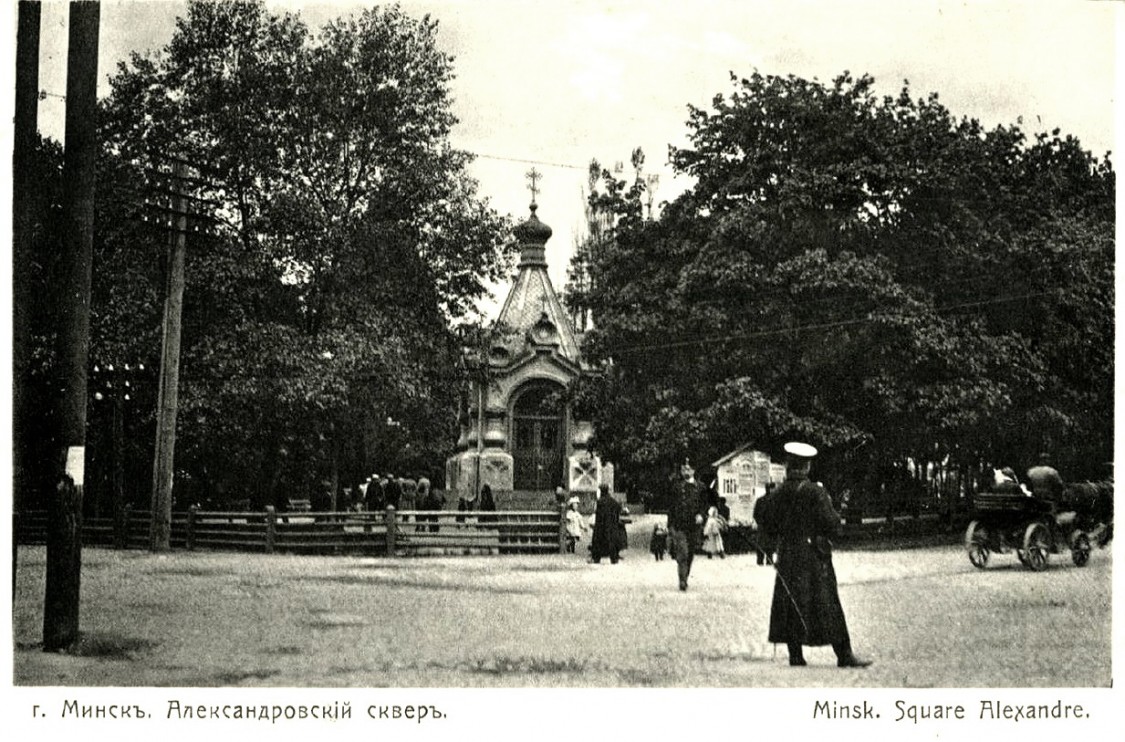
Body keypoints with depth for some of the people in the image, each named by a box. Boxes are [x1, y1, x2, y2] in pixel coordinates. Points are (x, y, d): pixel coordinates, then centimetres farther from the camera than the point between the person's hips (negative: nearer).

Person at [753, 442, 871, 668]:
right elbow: (832, 525, -11)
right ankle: (844, 655, 0)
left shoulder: (777, 495, 1)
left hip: (787, 558, 4)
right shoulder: (815, 492, -11)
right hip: (815, 557, -4)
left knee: (791, 605, 10)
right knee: (827, 606, 0)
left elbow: (767, 524, 5)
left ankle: (796, 656, 9)